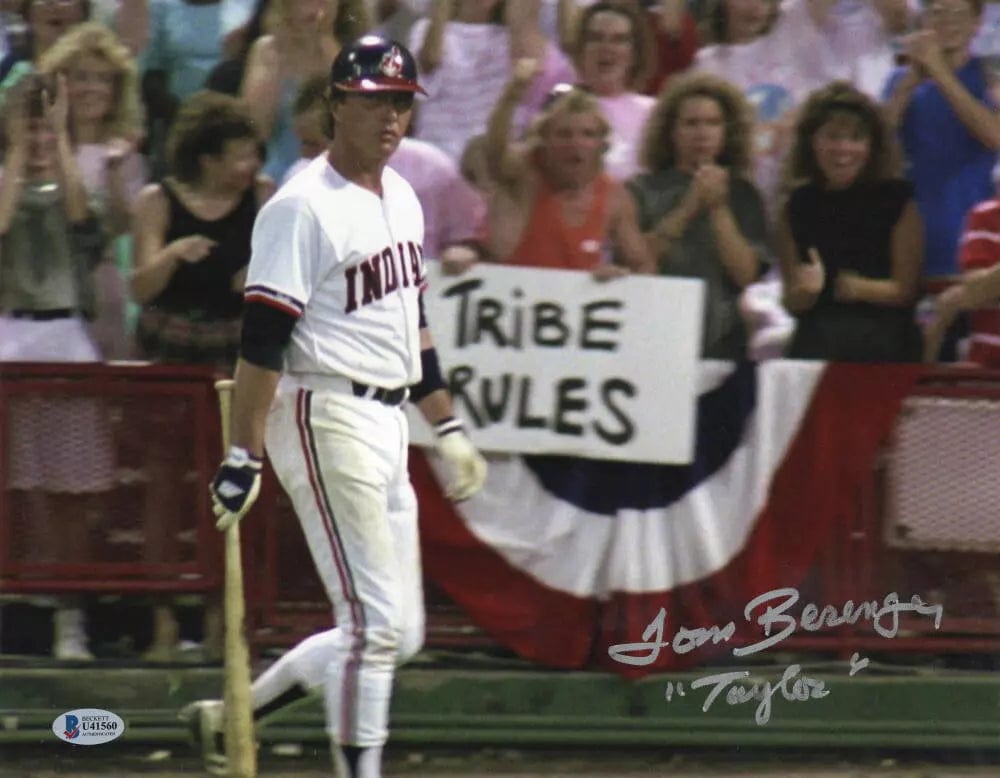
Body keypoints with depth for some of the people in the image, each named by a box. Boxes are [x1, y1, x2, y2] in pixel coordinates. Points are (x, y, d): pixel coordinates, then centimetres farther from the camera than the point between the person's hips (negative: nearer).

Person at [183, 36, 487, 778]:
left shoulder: (401, 198, 13)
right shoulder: (304, 207, -14)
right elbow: (263, 340, -17)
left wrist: (448, 426, 20)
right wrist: (244, 459, -21)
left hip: (387, 423, 9)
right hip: (327, 418, -9)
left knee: (399, 632, 10)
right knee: (375, 623, -11)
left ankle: (230, 715, 20)